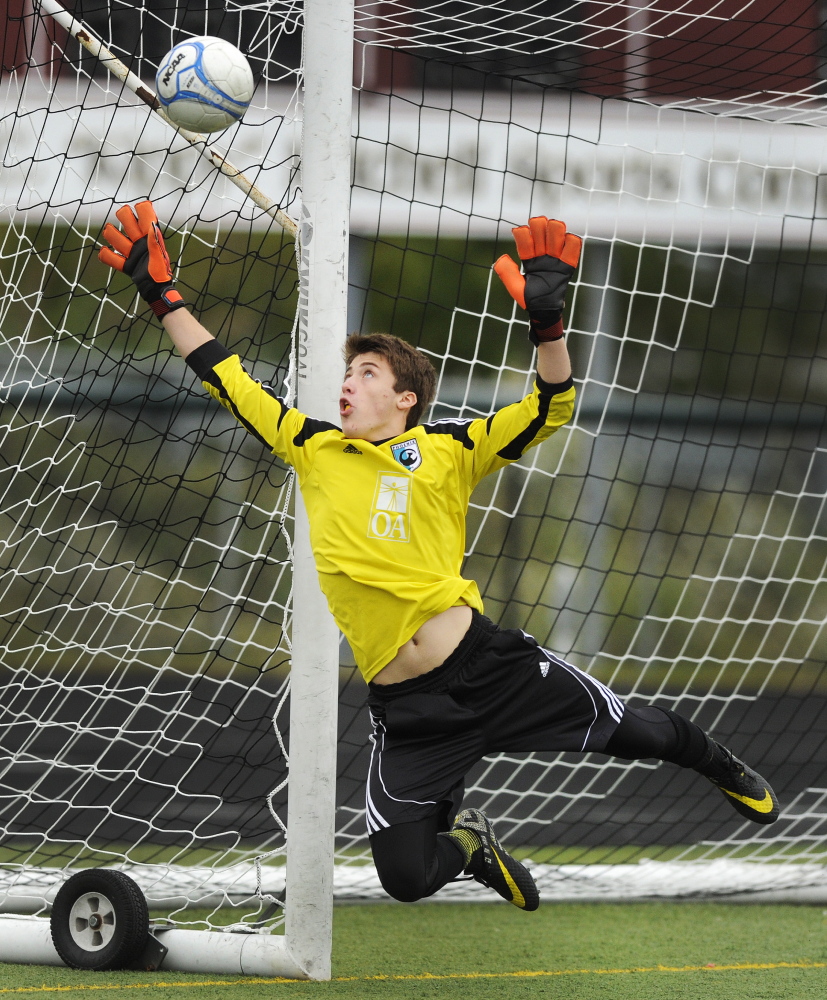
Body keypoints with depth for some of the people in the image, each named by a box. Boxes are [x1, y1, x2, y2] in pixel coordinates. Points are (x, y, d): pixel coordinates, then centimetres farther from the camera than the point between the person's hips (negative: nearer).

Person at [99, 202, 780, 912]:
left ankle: (724, 770, 39)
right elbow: (229, 382, 16)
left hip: (492, 665, -2)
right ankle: (469, 843, 28)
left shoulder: (446, 450, 4)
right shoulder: (315, 449, 12)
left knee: (636, 734, 3)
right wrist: (162, 293, 13)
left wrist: (547, 320, -16)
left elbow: (550, 409, -2)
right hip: (405, 711, 2)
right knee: (406, 876, -9)